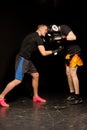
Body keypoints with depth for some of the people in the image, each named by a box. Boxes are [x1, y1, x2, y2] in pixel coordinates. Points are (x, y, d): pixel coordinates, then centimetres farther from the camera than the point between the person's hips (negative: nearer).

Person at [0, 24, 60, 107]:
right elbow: (43, 53, -17)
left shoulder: (33, 36, 15)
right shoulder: (38, 38, -14)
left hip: (27, 59, 10)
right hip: (22, 59, -10)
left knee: (36, 75, 14)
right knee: (18, 80, -15)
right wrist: (53, 51, -5)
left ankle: (36, 97, 24)